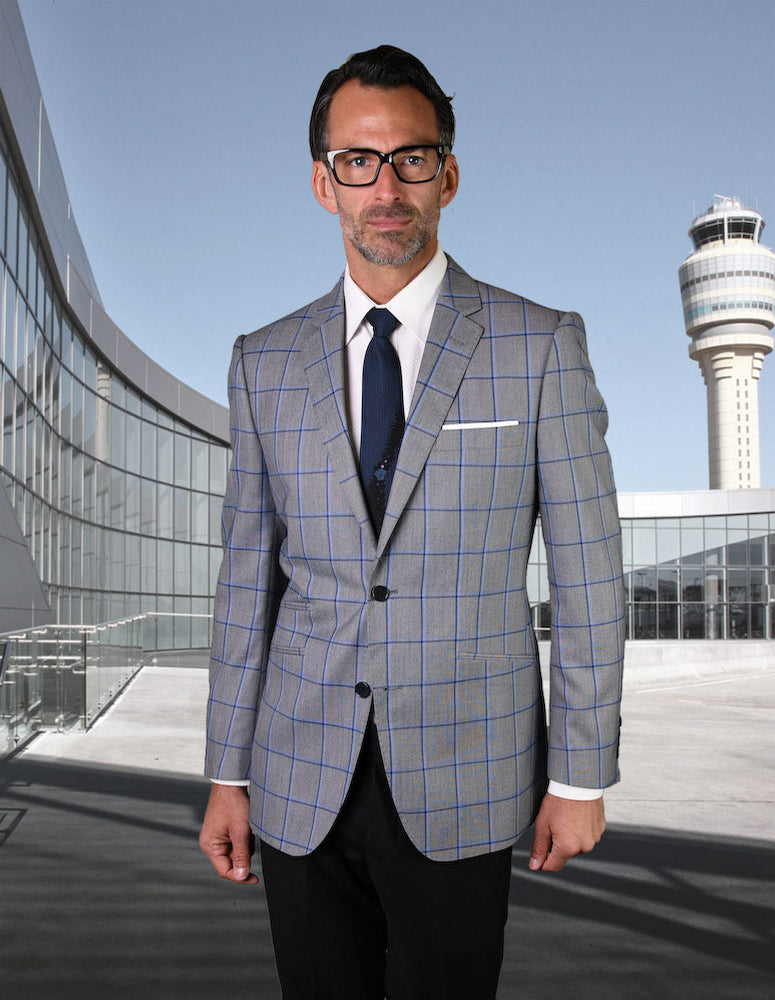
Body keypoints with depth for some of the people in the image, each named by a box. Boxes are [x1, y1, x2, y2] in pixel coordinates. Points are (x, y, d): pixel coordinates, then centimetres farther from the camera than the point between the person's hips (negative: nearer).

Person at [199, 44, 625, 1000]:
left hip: (459, 785, -2)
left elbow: (586, 572, -3)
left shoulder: (541, 346, -3)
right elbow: (248, 577, 6)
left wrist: (580, 777, -3)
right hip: (302, 779, 3)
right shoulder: (264, 363, 5)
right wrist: (228, 774, 6)